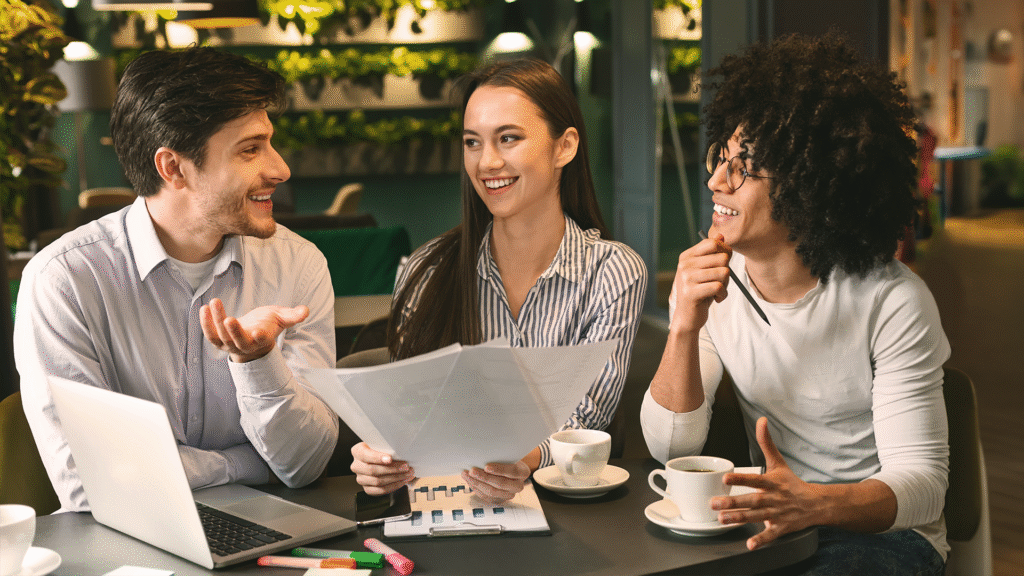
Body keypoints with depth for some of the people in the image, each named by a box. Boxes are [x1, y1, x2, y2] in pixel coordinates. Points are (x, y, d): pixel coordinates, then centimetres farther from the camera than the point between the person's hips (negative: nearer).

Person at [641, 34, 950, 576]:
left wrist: (816, 503, -39)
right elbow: (671, 446, -8)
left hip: (884, 533, -2)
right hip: (769, 526, 3)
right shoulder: (708, 284, -4)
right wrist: (685, 329, -25)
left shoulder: (893, 302, -17)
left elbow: (921, 483, -18)